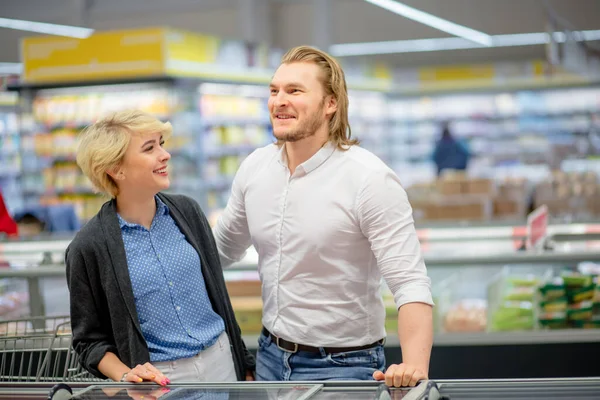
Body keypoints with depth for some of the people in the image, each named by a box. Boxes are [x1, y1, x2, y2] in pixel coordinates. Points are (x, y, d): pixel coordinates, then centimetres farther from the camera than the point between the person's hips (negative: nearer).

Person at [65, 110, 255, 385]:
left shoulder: (187, 211, 1)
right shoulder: (88, 248, -11)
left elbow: (218, 293, 10)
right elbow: (89, 339, -3)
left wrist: (244, 365, 12)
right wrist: (125, 376, -20)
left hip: (221, 361, 4)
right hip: (160, 380, -4)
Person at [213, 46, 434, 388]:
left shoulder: (371, 179, -18)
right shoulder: (254, 168, -1)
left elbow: (410, 283, -23)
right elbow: (221, 249, 17)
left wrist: (414, 365, -36)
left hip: (343, 366, -5)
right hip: (270, 356, 6)